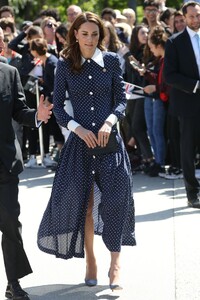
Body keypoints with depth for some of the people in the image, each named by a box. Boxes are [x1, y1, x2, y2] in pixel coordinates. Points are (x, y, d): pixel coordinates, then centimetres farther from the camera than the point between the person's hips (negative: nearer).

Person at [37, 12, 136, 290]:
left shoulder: (111, 61, 3)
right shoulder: (65, 65, 2)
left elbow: (121, 99, 4)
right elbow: (57, 106, 3)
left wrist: (109, 121, -14)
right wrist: (78, 128, -11)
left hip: (109, 139, 0)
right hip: (80, 141, 0)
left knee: (115, 198, -7)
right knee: (84, 201, 3)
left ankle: (115, 260, 4)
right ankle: (90, 260, 16)